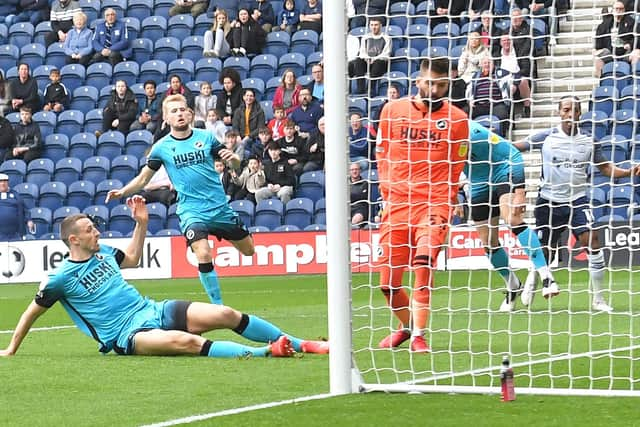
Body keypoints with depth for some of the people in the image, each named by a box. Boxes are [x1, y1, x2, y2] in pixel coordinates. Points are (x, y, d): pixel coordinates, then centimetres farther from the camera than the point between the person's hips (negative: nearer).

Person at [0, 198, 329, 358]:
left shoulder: (103, 252, 14)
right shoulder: (61, 278, -5)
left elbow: (132, 259, 33)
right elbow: (32, 312, 4)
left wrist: (141, 223, 22)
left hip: (154, 311, 8)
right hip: (127, 335, -8)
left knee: (226, 315, -9)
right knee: (185, 342, -37)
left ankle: (302, 344, -7)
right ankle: (266, 352, -47)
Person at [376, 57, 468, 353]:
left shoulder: (457, 119, 4)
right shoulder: (393, 110, 7)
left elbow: (457, 165, 12)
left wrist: (448, 198, 5)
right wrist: (387, 188, 10)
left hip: (434, 202, -3)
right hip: (396, 203, 3)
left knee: (423, 259, -26)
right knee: (387, 282, 2)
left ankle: (418, 335, -20)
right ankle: (406, 326, 30)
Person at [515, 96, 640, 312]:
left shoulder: (588, 142, 3)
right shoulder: (546, 138, 0)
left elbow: (606, 167, 10)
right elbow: (514, 148, 6)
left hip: (577, 200, 0)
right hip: (549, 202, 0)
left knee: (591, 241, -19)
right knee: (544, 251, 4)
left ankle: (598, 298, -10)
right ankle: (528, 291, 33)